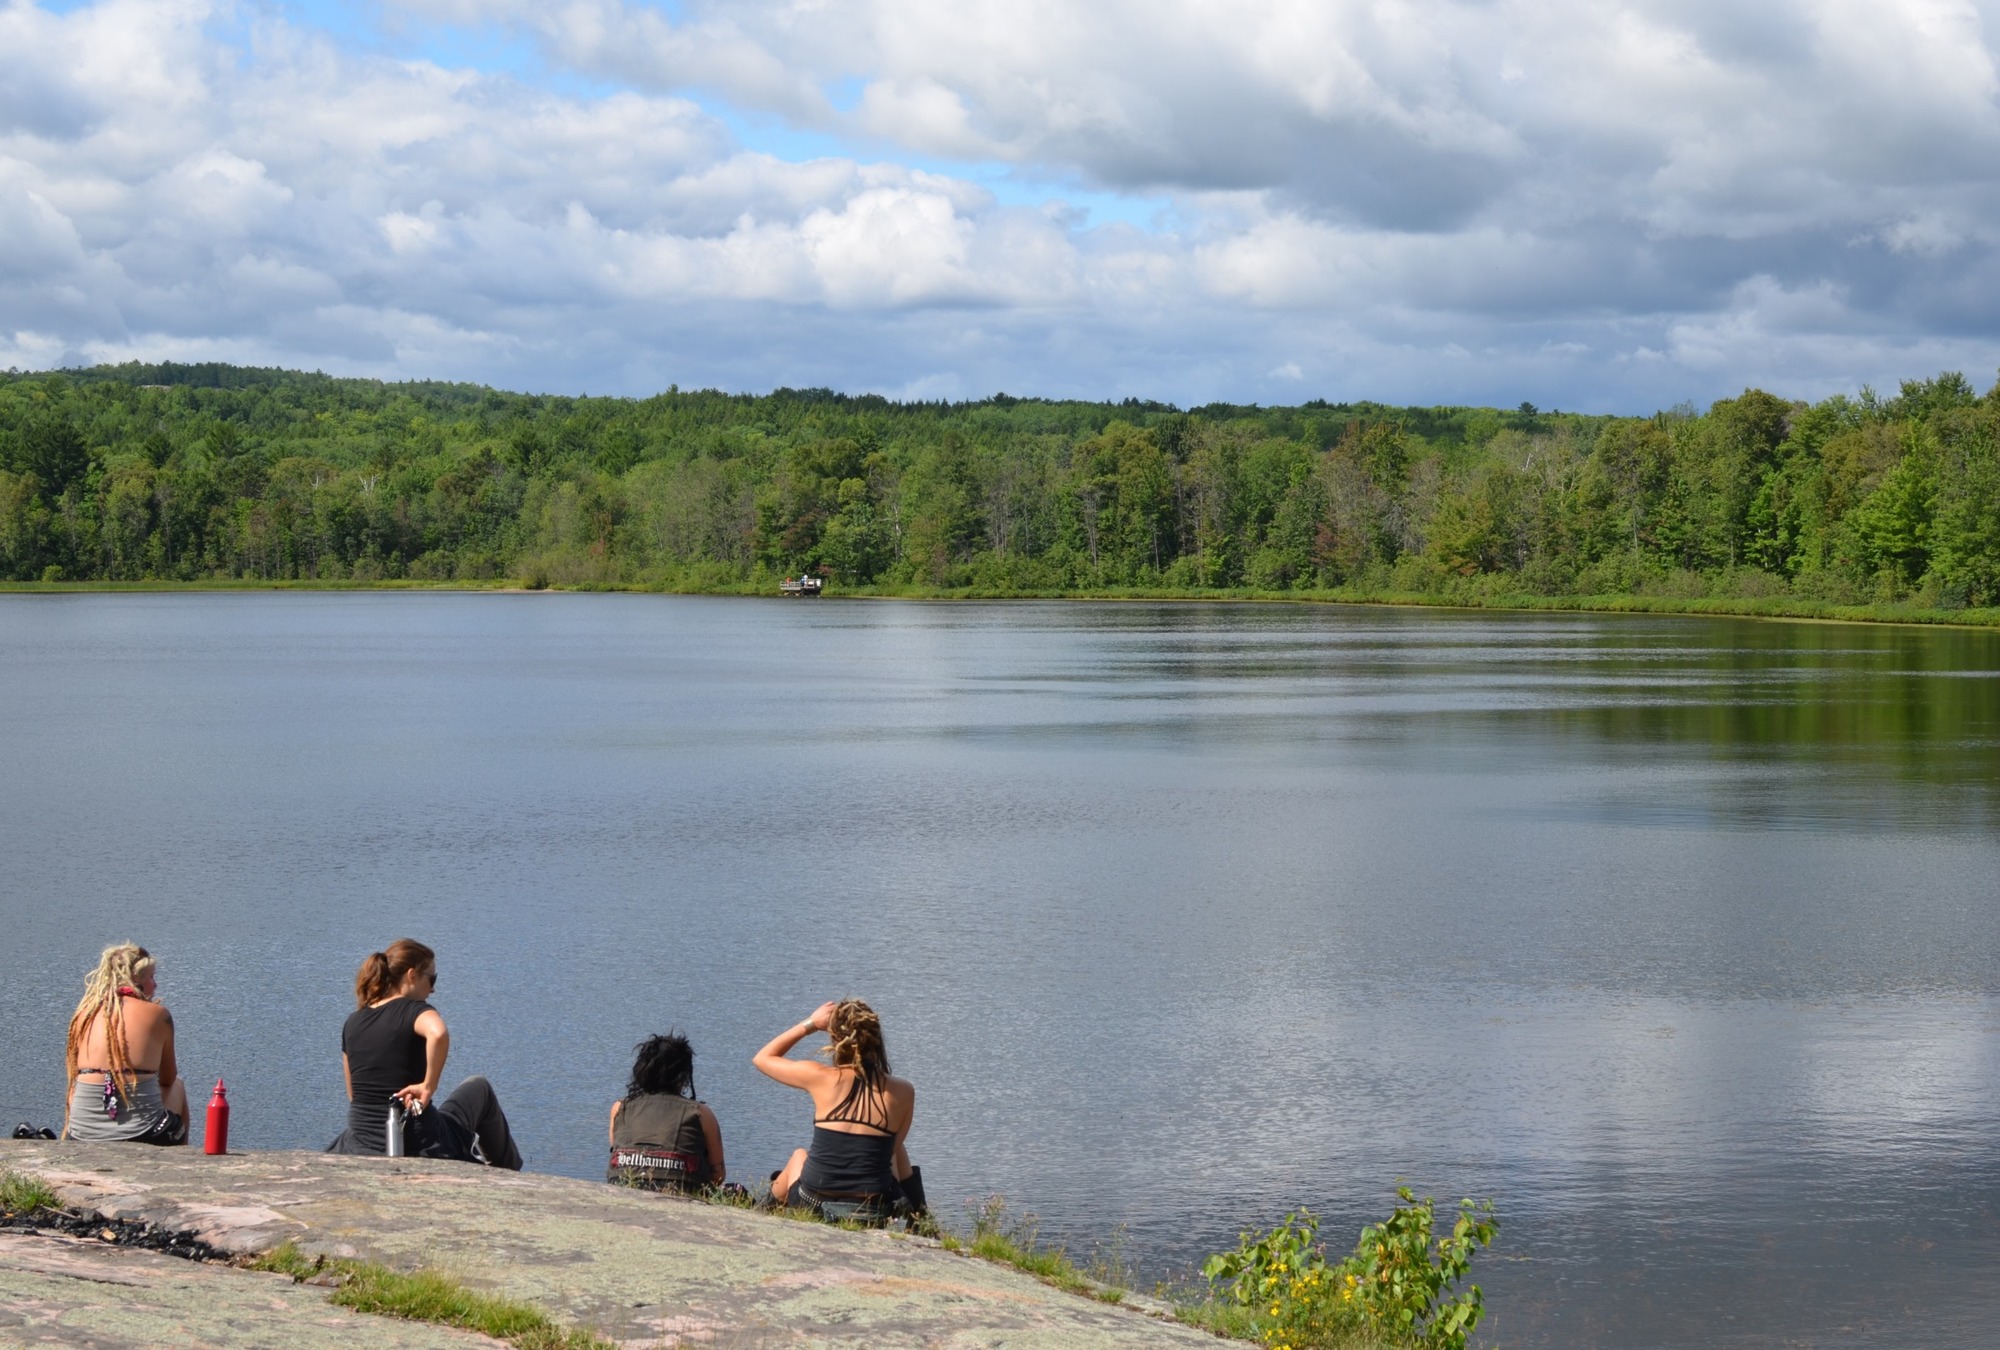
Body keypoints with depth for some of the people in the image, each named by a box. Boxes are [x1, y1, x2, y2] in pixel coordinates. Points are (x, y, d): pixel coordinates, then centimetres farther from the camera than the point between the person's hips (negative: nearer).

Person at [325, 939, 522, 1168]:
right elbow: (438, 1034, -36)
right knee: (480, 1090, 26)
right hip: (419, 1145, -5)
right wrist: (428, 1087, -25)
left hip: (363, 1148, 6)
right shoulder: (414, 1010, -10)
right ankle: (508, 1176, 39)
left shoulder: (353, 1023, 9)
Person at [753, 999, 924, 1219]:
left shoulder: (821, 1078, -8)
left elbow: (762, 1058, 10)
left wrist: (810, 1024, 12)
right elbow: (891, 1148, 8)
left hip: (814, 1207, 0)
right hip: (874, 1213, 0)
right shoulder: (902, 1092, -5)